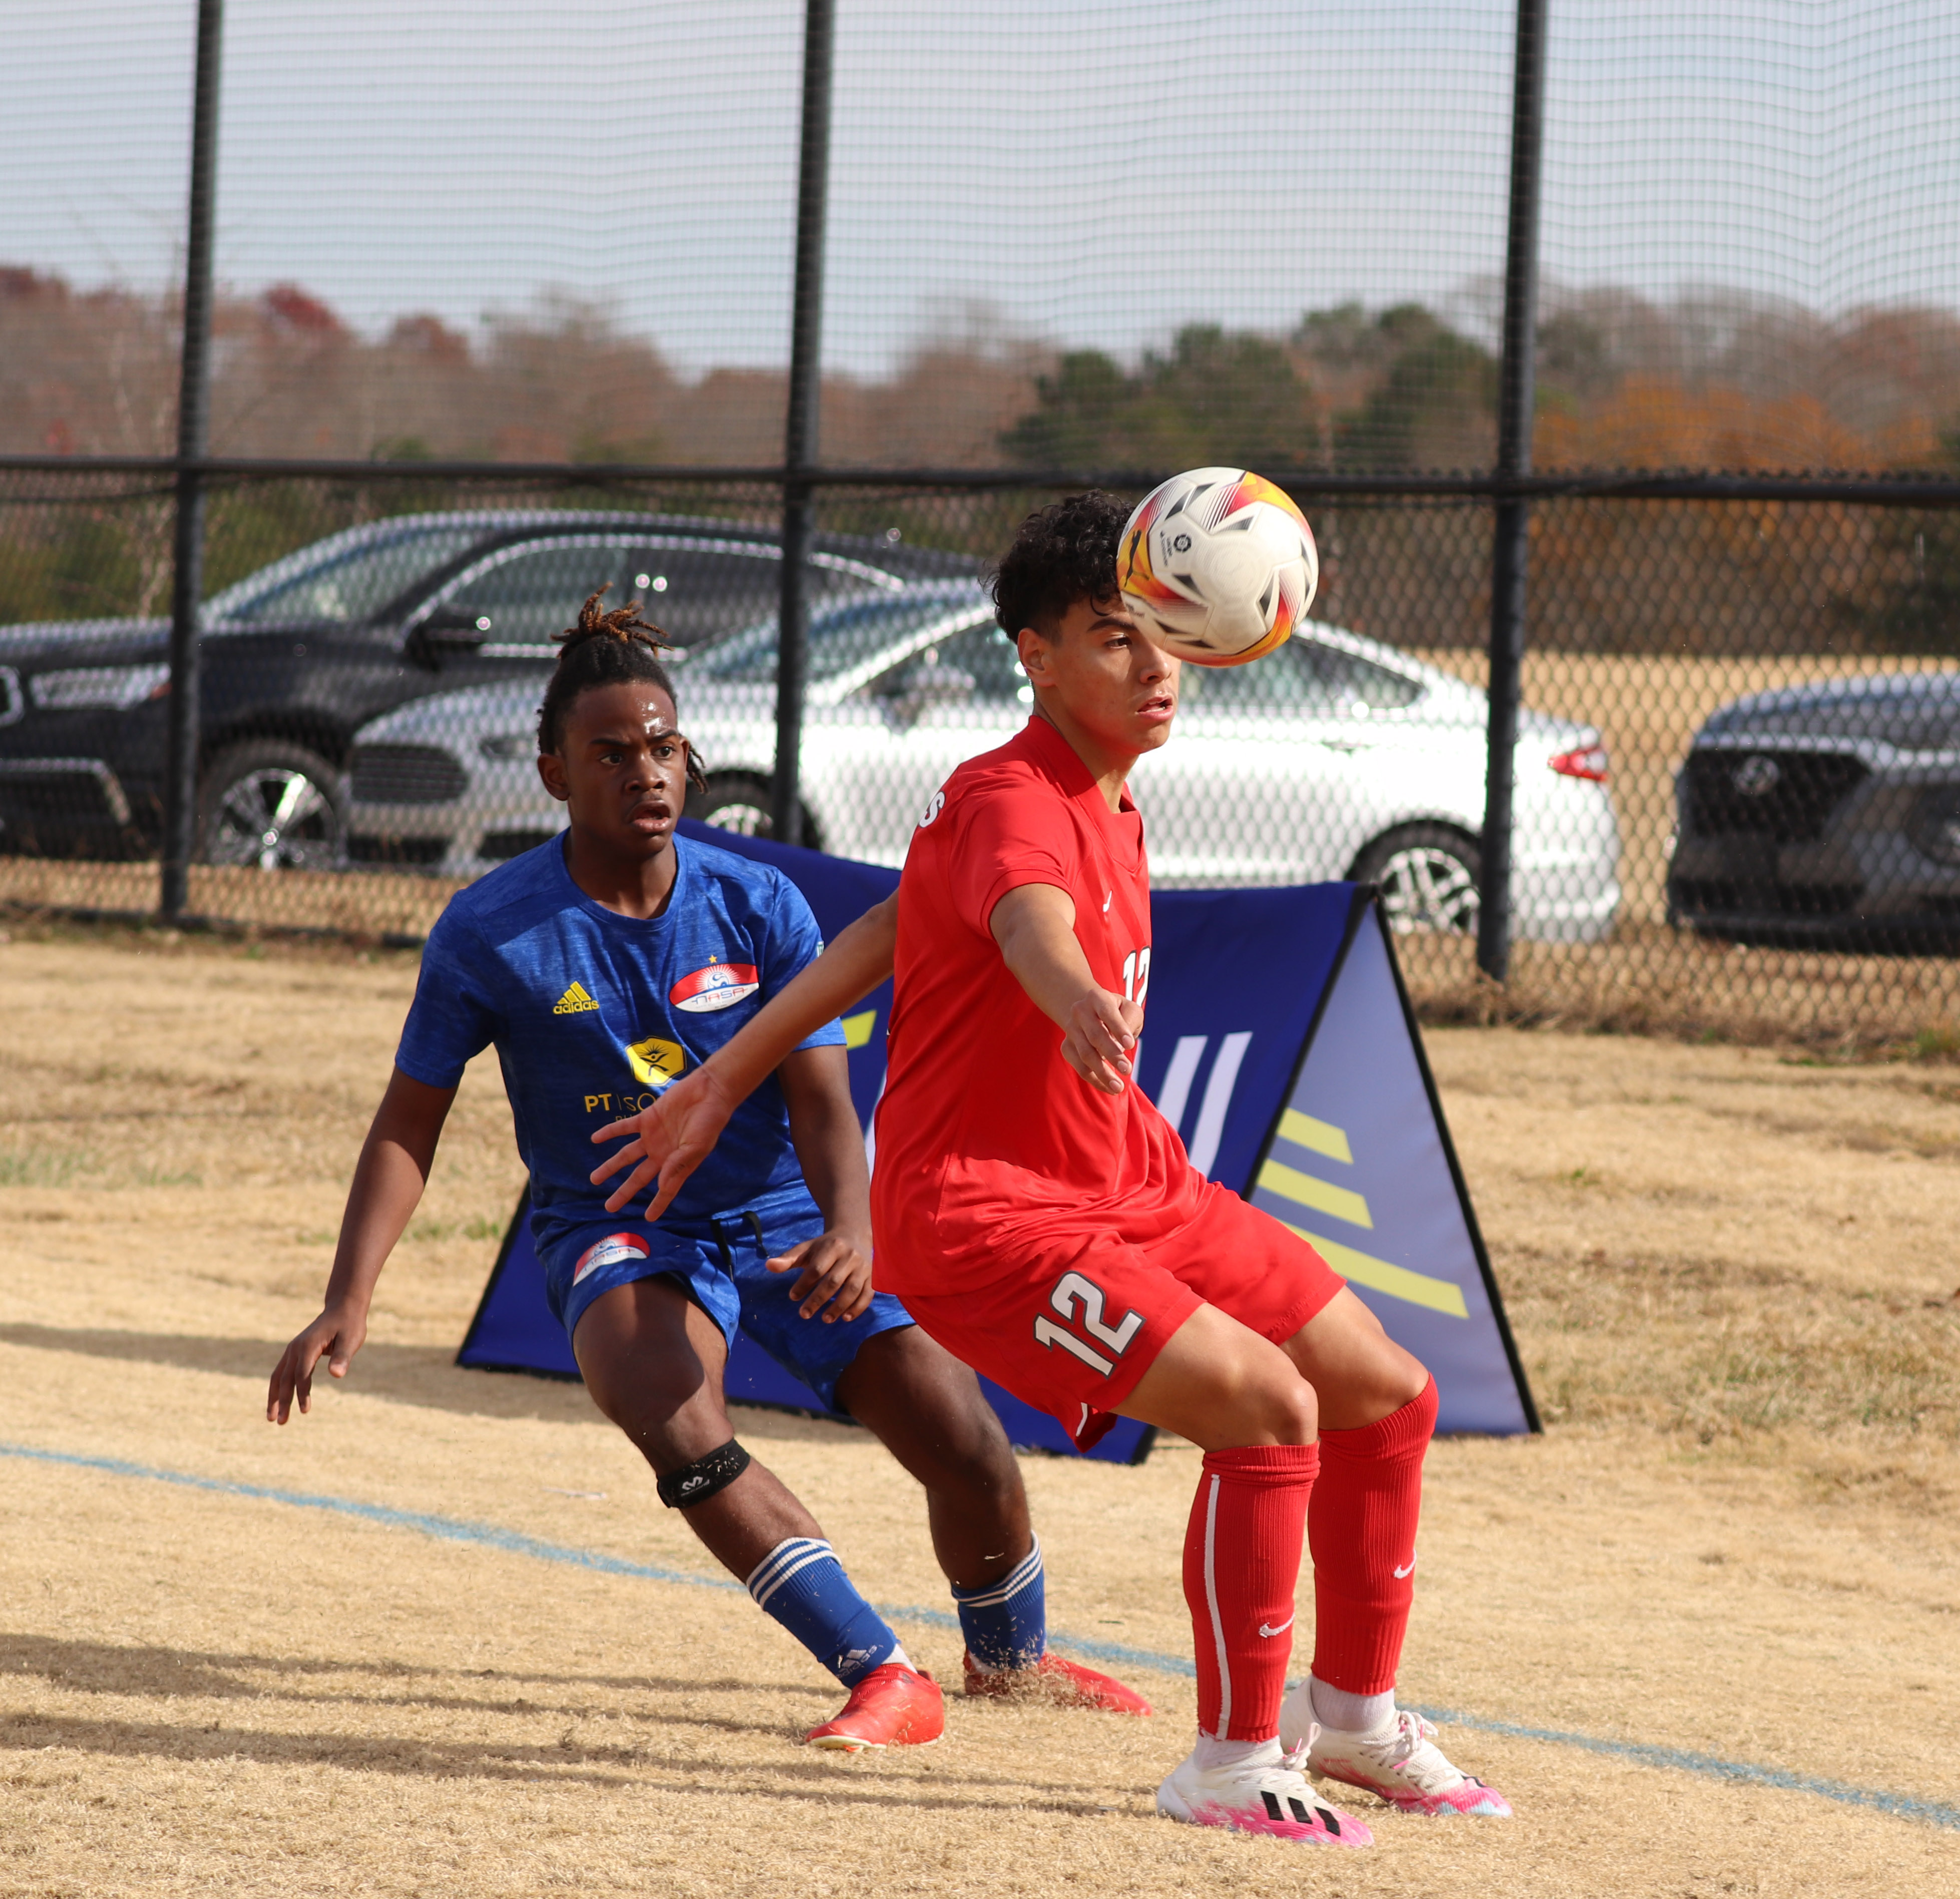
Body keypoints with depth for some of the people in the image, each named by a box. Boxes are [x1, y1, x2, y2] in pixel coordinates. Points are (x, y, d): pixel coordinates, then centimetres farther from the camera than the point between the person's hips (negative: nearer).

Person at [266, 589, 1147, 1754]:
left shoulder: (758, 906, -8)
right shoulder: (491, 934, -12)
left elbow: (822, 1098, -12)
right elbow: (410, 1123, -5)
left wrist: (852, 1227, -33)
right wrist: (351, 1299, -17)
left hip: (787, 1219, 2)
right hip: (621, 1231, -2)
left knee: (970, 1449, -6)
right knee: (676, 1420, -34)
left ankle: (1010, 1658, 28)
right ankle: (887, 1677, -29)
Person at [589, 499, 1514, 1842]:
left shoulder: (1108, 802, 8)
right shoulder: (1014, 806, -22)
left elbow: (888, 931, 15)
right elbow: (1027, 920, -48)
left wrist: (729, 1080, 16)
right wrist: (1075, 995, -72)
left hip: (1134, 1188, 10)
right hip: (983, 1216, -10)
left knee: (1390, 1395, 12)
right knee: (1270, 1408, -25)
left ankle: (1354, 1712, 32)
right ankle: (1236, 1765, -10)